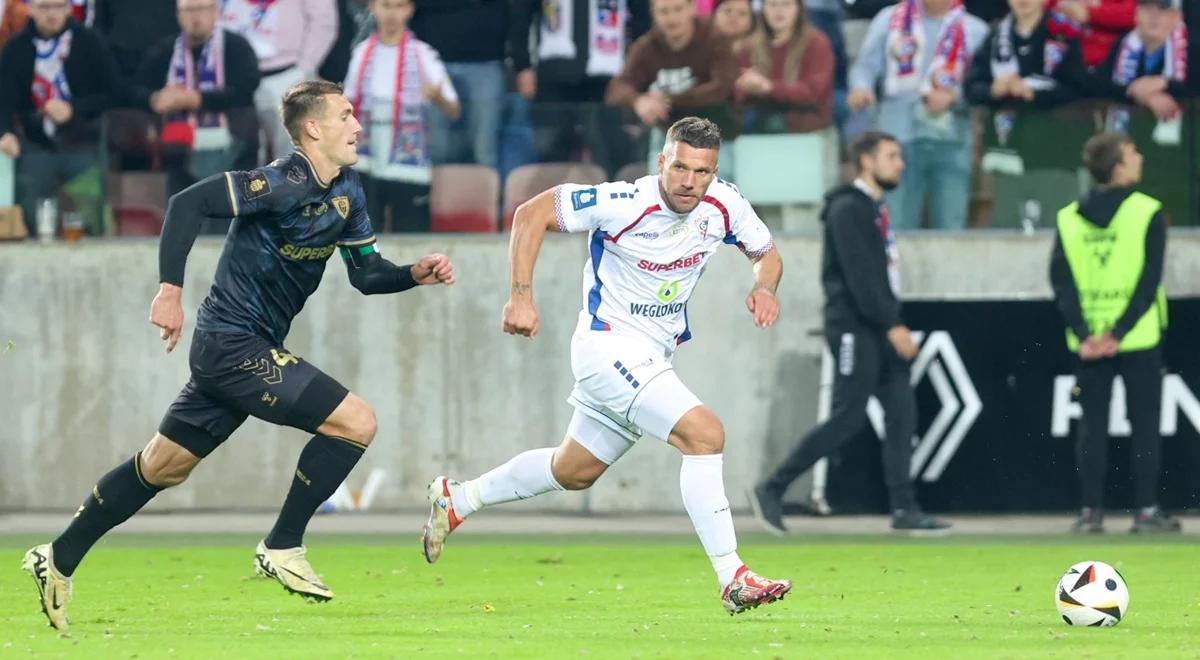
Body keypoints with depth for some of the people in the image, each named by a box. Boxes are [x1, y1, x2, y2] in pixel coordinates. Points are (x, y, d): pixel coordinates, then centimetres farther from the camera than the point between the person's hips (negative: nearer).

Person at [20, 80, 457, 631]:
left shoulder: (346, 194, 9)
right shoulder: (283, 185, -19)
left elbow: (366, 274, 15)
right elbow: (189, 203, -24)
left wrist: (415, 274, -3)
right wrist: (170, 289, -28)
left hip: (246, 348, 9)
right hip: (235, 342, -9)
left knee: (161, 467, 17)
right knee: (357, 423, -13)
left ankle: (58, 560, 26)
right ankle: (282, 548, -4)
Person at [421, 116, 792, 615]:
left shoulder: (724, 204, -7)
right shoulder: (623, 203, -22)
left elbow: (767, 254, 9)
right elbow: (531, 213, -15)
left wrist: (764, 288, -14)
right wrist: (521, 296, -23)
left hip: (653, 356, 8)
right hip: (608, 344, -8)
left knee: (574, 471, 21)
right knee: (704, 433, -24)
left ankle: (456, 499, 41)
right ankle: (732, 580, -21)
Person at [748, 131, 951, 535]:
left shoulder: (875, 210, 18)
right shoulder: (848, 209, -12)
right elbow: (859, 276, -20)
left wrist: (894, 325, 15)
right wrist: (893, 326, -22)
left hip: (880, 331, 9)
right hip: (854, 328, -9)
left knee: (902, 414, 1)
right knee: (847, 419, -9)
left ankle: (904, 509, 0)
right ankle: (772, 490, -2)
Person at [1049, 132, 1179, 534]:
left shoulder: (1069, 218, 5)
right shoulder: (1146, 213, -6)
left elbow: (1061, 282, -2)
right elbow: (1149, 280, -12)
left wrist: (1083, 335, -7)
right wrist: (1119, 333, -13)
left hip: (1088, 343, 3)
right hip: (1138, 341, -3)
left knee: (1092, 426, 8)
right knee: (1145, 426, 4)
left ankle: (1091, 511, 5)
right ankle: (1146, 511, 1)